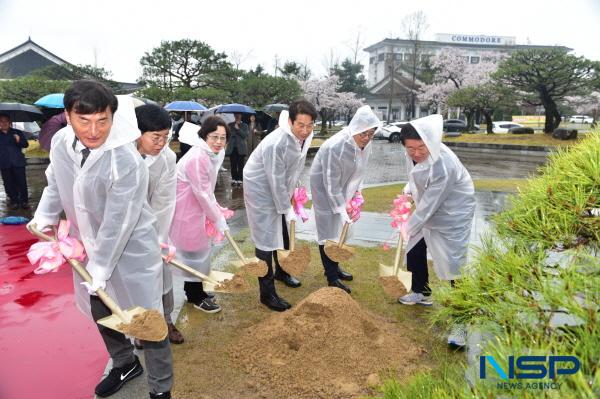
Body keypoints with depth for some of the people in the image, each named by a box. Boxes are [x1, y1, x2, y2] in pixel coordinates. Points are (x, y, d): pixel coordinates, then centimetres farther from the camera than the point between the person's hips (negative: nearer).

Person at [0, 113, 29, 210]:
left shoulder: (17, 132, 7)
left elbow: (26, 144, 2)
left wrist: (19, 140, -17)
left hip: (18, 162, -2)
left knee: (22, 182, -3)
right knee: (9, 184, 4)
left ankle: (24, 201, 4)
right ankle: (14, 201, 11)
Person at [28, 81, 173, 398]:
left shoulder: (127, 161, -29)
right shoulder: (60, 142, -8)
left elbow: (117, 223, -25)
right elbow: (55, 184, 12)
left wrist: (100, 268, -19)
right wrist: (45, 217, 0)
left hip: (131, 252, -7)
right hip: (88, 247, 7)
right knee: (101, 314, 25)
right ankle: (125, 364, 51)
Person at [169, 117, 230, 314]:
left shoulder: (213, 154, 3)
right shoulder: (197, 158, -27)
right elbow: (202, 194, -24)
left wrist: (217, 210, 5)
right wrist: (218, 219, -16)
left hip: (197, 208, 9)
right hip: (186, 211, -9)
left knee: (200, 249, 19)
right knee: (194, 251, 3)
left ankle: (195, 291, 36)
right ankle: (196, 297, 21)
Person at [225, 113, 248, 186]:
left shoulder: (244, 125, 9)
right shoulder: (230, 125, 13)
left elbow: (245, 135, -6)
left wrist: (238, 128, -9)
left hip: (241, 148, -1)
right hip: (232, 148, 1)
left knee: (240, 165, -3)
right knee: (233, 165, 2)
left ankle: (239, 180, 2)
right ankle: (233, 179, 10)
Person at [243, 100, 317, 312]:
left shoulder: (305, 136, -10)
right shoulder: (276, 143, -35)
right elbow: (276, 181, -28)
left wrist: (292, 192, 8)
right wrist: (287, 209, -20)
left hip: (281, 189, 8)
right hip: (261, 188, -8)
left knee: (284, 234, 20)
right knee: (266, 239, -4)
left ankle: (281, 272, 44)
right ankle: (267, 294, 7)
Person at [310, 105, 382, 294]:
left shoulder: (365, 144, -11)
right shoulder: (335, 147, -33)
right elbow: (331, 183, -29)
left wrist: (357, 191, 0)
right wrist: (341, 210, -27)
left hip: (342, 186, 7)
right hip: (323, 186, -7)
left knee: (340, 227, 14)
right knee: (328, 228, -4)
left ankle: (334, 267, 30)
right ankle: (332, 277, 5)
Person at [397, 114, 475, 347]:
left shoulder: (444, 164, -35)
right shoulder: (413, 153, -12)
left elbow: (430, 203, -29)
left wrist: (409, 227, -20)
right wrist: (408, 190, -6)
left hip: (452, 216, -8)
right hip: (428, 211, 9)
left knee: (454, 265, -9)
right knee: (414, 250, 19)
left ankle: (460, 321, 2)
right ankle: (421, 292, 42)